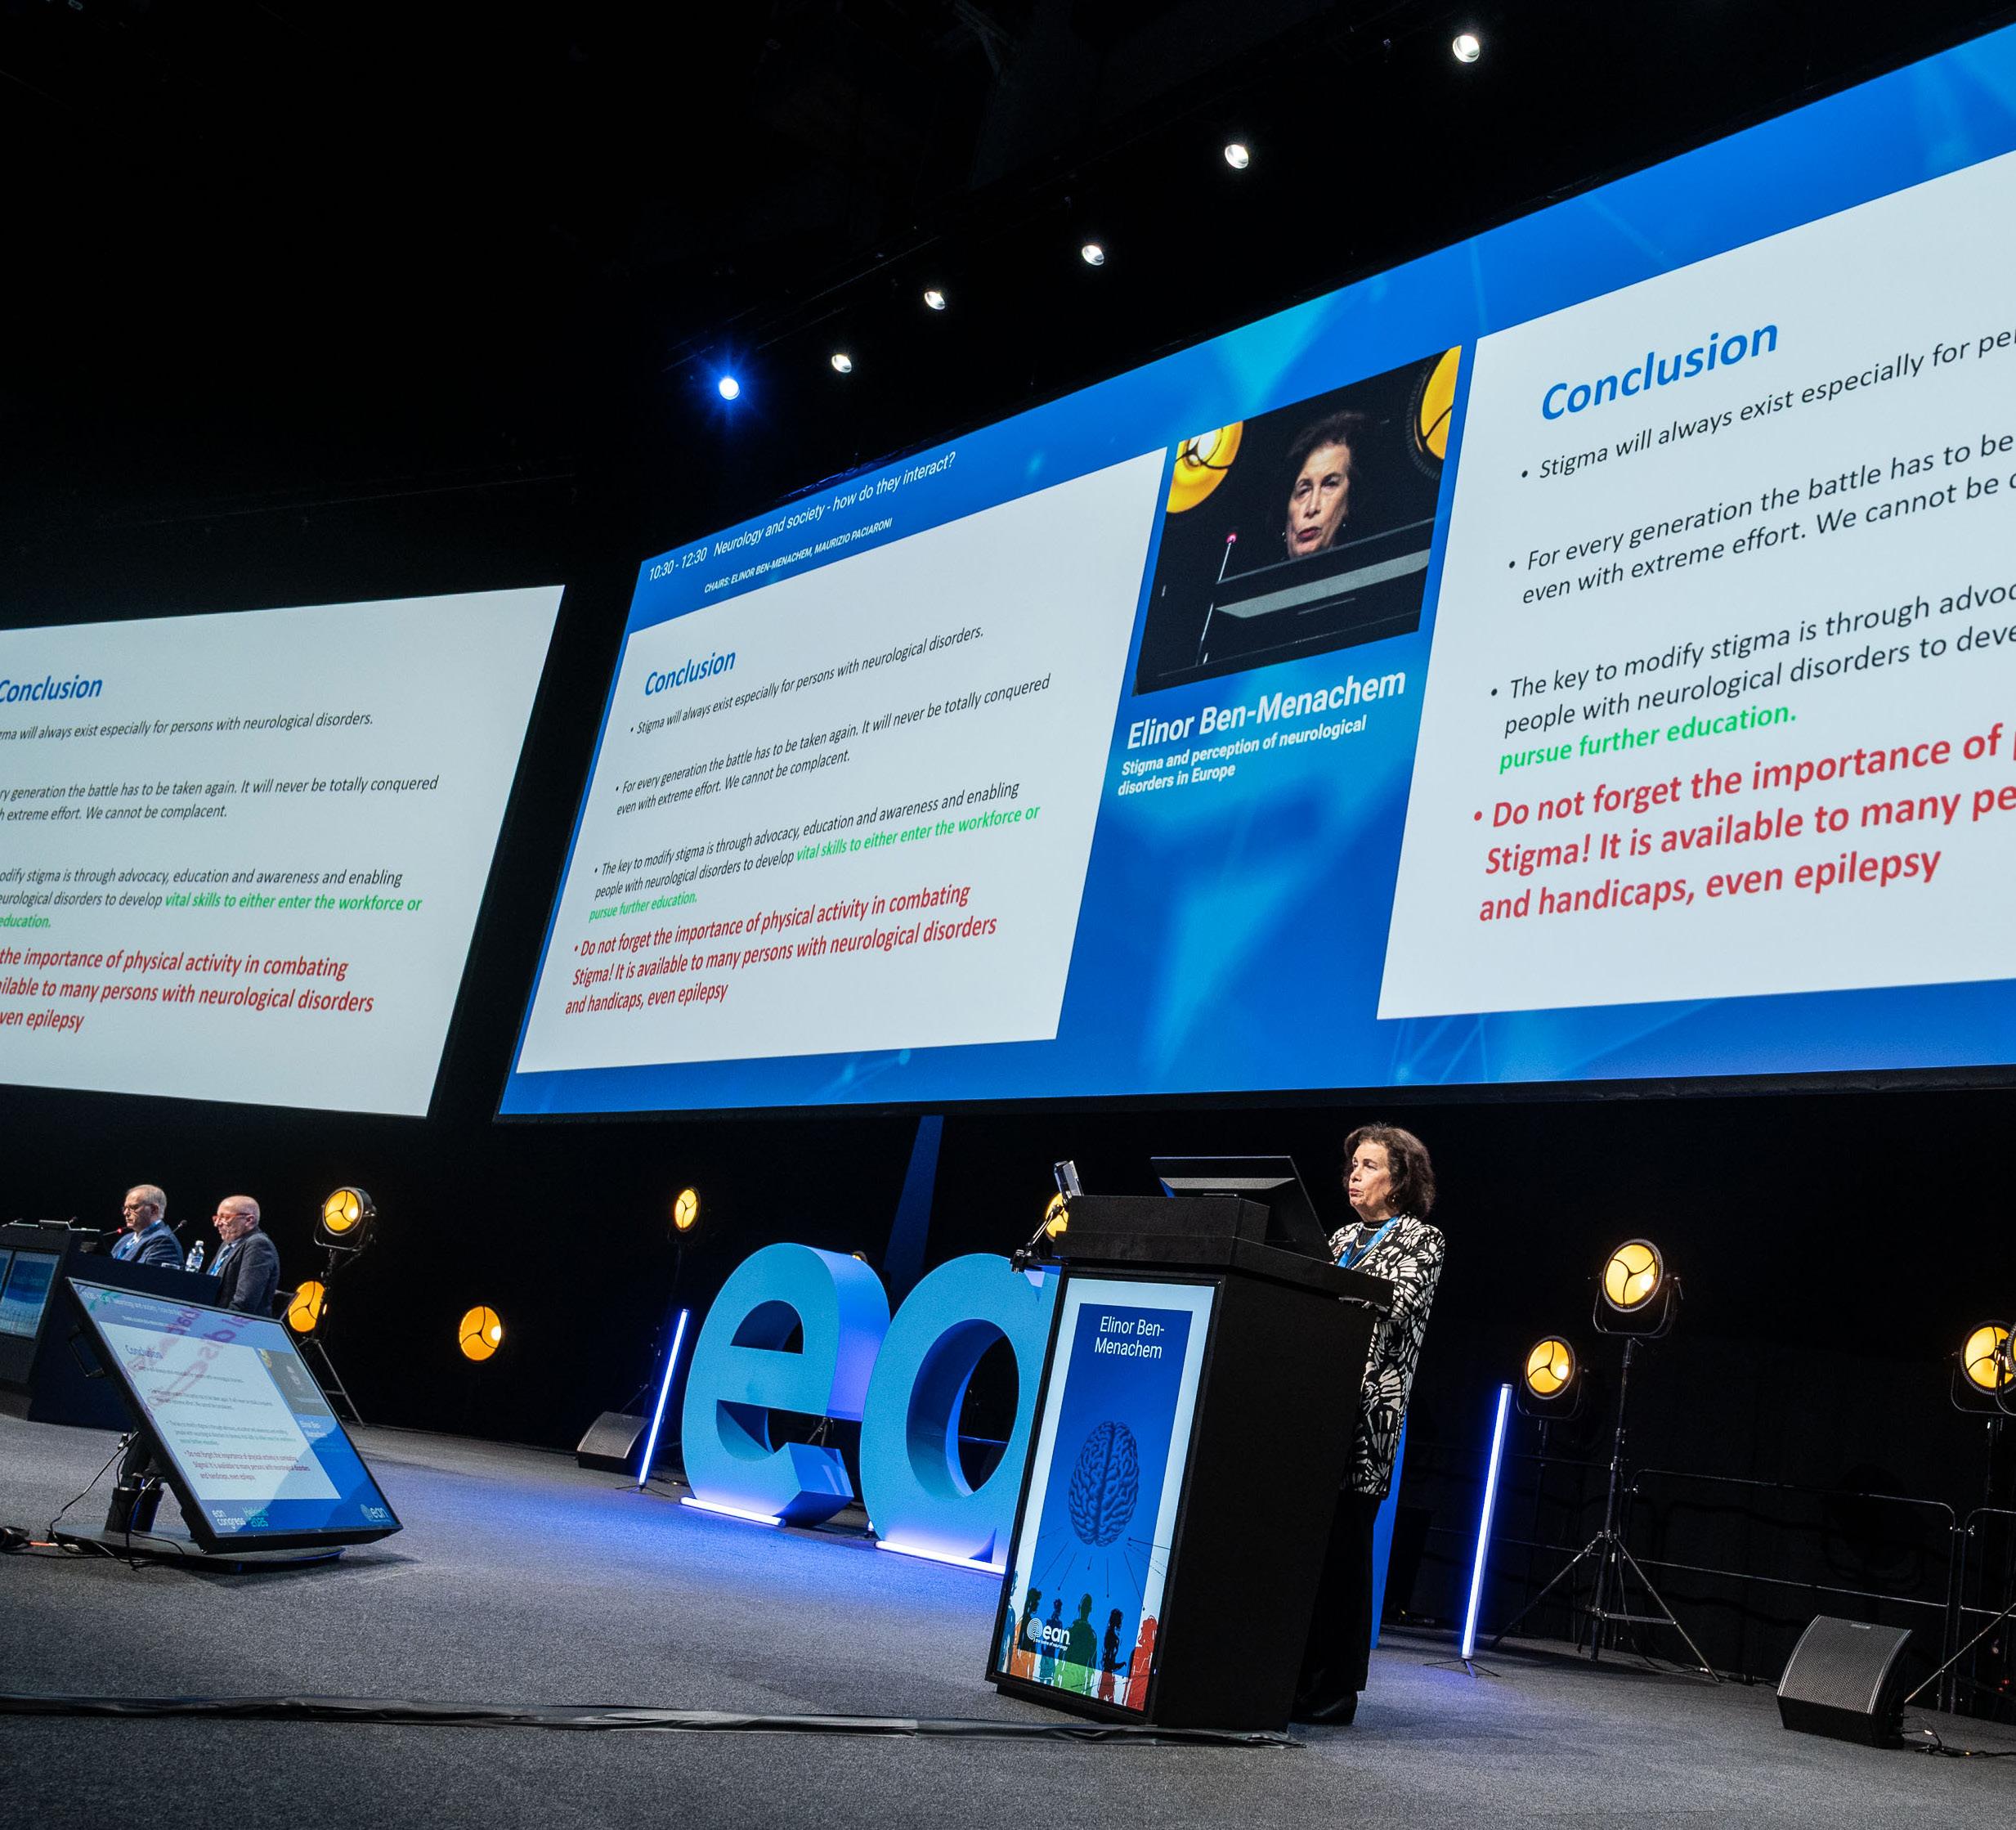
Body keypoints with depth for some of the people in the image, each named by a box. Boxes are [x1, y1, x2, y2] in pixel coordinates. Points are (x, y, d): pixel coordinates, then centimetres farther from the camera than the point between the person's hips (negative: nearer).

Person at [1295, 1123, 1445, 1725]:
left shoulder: (1420, 1241, 3)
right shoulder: (1342, 1238, 22)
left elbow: (1391, 1309, -12)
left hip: (1363, 1408, -6)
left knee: (1342, 1542, -7)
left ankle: (1334, 1688, -1)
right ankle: (1289, 1672, 7)